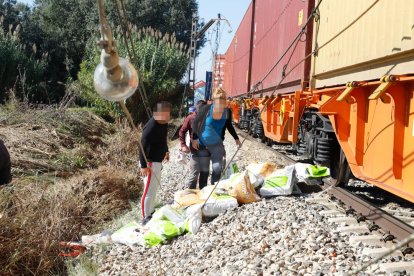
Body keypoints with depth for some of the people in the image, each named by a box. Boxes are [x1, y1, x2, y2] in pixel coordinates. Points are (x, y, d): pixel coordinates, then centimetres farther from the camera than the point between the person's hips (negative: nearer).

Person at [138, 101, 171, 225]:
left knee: (154, 188, 21)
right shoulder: (151, 127, -27)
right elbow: (142, 147, -25)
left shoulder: (163, 124, 1)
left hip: (158, 161, 10)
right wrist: (143, 166, -26)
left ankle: (151, 211, 36)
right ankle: (146, 218, 4)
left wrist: (166, 151, 28)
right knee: (150, 190, -5)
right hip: (150, 163, -10)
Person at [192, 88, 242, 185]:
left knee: (217, 169, -5)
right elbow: (195, 122, -8)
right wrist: (195, 138, -10)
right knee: (204, 171, 9)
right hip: (202, 144, -2)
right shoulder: (206, 109, -21)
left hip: (217, 144, 2)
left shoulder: (227, 112, -11)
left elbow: (229, 126, 8)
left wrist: (236, 138, 9)